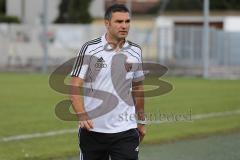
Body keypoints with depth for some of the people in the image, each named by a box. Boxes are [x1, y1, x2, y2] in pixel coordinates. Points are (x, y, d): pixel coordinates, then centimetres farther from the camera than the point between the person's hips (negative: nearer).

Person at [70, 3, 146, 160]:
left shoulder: (135, 51, 7)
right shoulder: (89, 49, -5)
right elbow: (75, 87, -10)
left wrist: (141, 121, 21)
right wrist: (82, 115, -25)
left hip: (125, 130, 2)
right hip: (92, 129, -2)